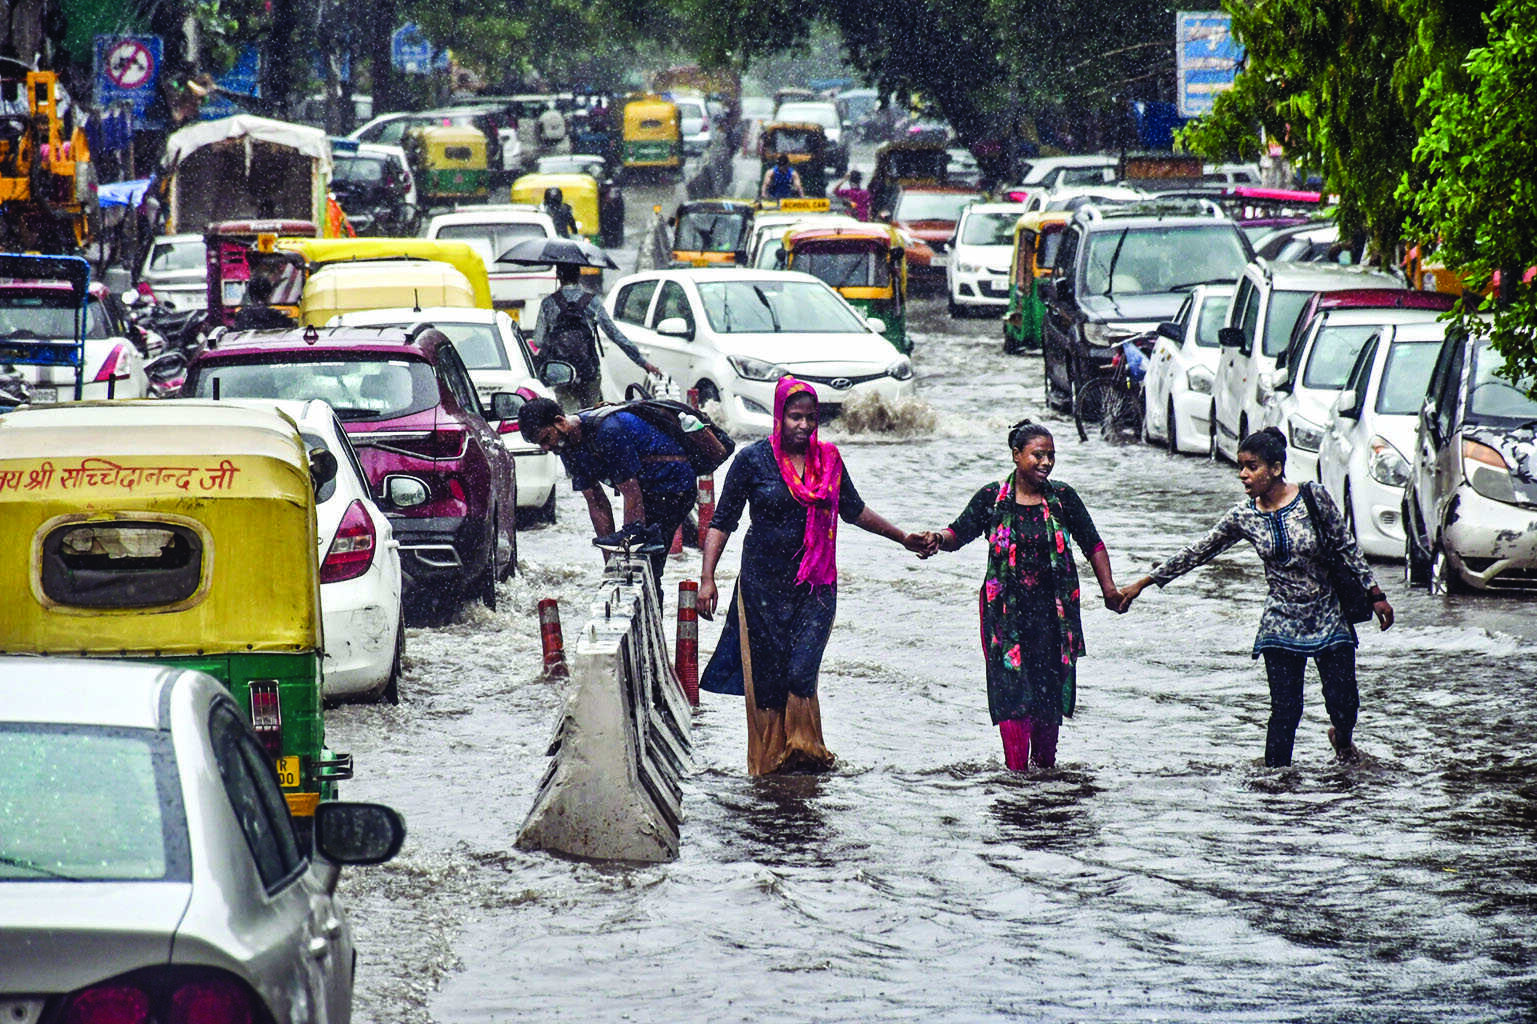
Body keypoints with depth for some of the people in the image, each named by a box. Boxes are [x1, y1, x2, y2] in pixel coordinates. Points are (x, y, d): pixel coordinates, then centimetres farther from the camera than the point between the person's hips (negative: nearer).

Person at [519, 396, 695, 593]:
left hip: (673, 488, -8)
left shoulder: (607, 431, -29)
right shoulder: (568, 446, -2)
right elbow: (597, 503, 1)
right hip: (650, 492, 8)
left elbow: (632, 496, -27)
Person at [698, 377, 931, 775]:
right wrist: (707, 578, -8)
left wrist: (902, 538, 26)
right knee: (766, 676, 0)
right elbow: (723, 521, 0)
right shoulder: (753, 459, -2)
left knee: (801, 672, -12)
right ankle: (769, 758, 12)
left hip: (815, 583, 1)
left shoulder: (827, 460, 7)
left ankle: (804, 751, 2)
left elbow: (853, 510, 22)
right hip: (764, 581, -1)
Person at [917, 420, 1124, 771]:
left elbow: (1092, 545, 10)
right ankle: (1016, 767, -7)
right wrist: (939, 540, -19)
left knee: (1051, 686, 2)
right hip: (1006, 608, -1)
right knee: (1011, 685, -8)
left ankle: (1044, 761, 17)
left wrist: (1109, 588, 3)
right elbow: (959, 534, 3)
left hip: (1052, 609, 1)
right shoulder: (992, 498, 1)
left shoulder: (1062, 498, 4)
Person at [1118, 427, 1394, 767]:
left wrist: (1375, 594, -2)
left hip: (1329, 617, -1)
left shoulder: (1314, 497, -11)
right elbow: (1197, 553, 3)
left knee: (1344, 701, 1)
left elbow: (1348, 548, -2)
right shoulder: (1243, 516, -4)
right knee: (1286, 710, -5)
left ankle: (1342, 738, 36)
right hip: (1281, 623, 1)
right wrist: (1145, 583, 4)